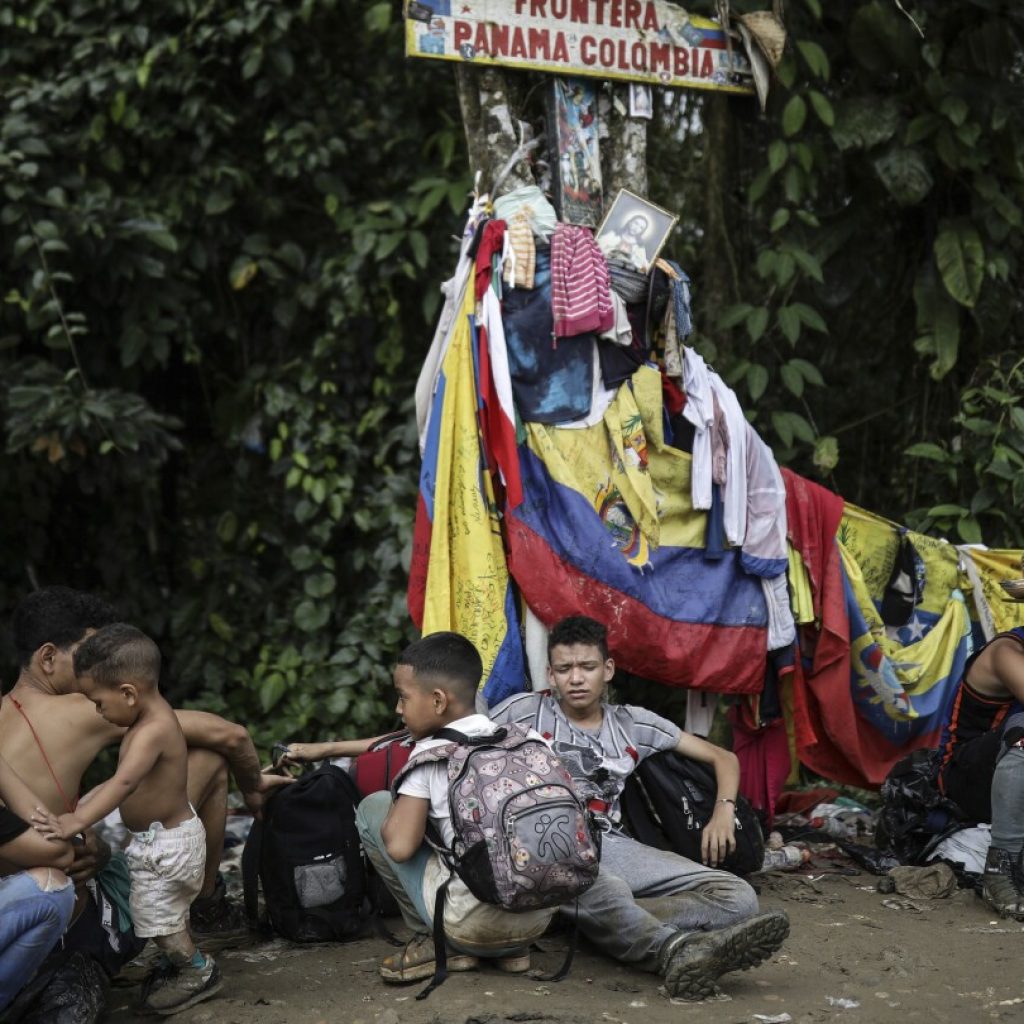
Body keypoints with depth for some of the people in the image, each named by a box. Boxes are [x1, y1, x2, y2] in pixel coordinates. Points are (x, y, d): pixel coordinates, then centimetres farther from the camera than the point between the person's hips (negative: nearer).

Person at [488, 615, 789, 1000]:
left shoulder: (632, 723, 20)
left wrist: (724, 810, 2)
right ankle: (680, 950, -67)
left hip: (612, 845, 5)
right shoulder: (525, 710, 12)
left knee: (737, 897, -19)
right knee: (608, 892, -43)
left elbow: (722, 757, 23)